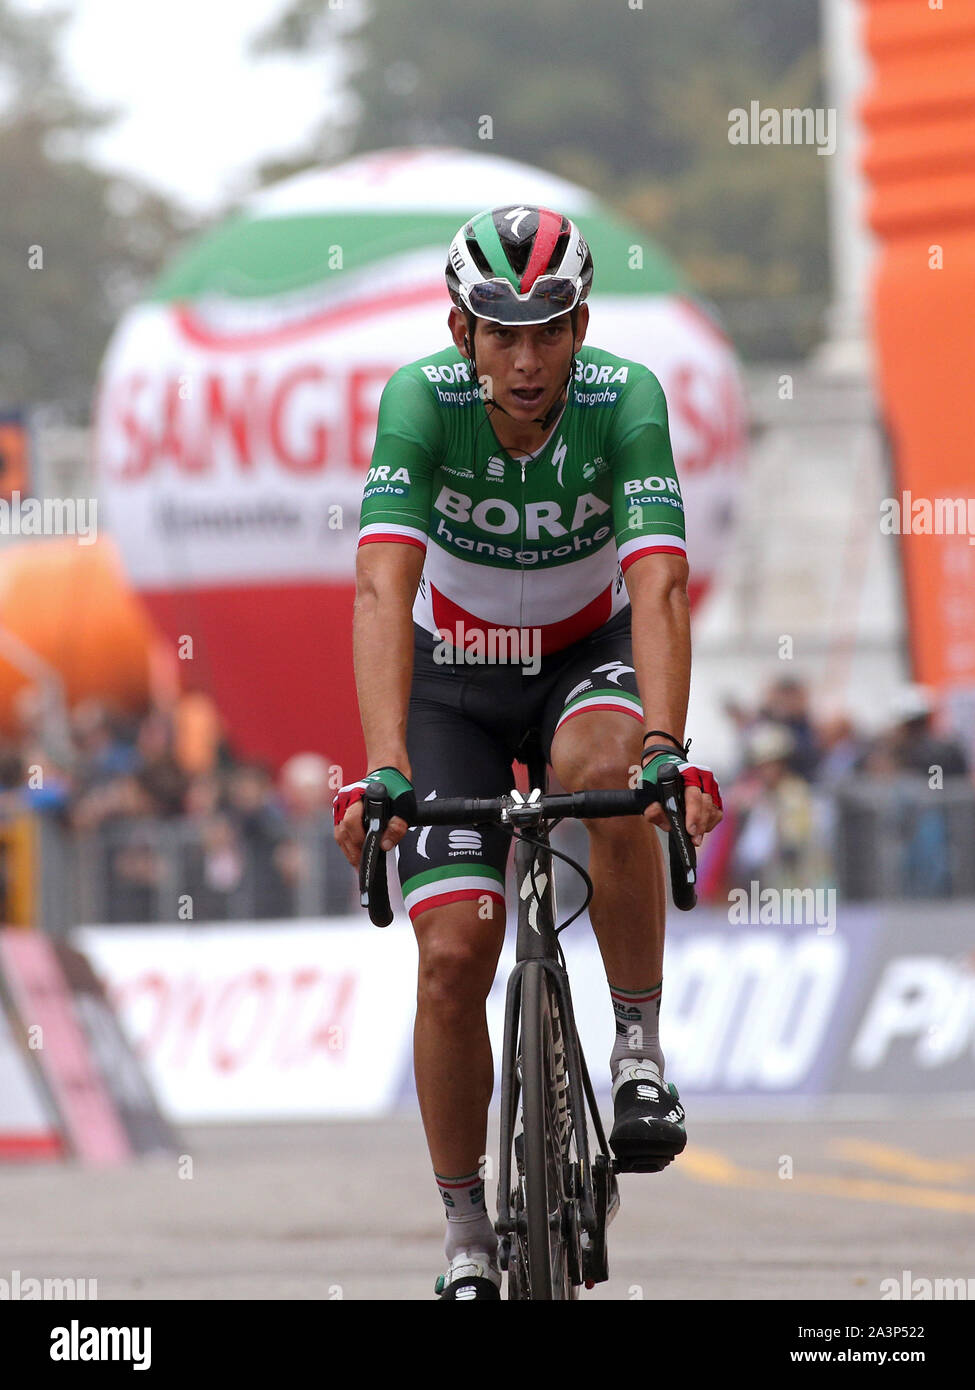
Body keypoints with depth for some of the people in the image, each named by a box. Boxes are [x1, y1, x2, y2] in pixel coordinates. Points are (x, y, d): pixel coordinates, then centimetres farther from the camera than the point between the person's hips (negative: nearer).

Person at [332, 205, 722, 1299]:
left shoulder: (624, 399, -26)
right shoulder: (421, 400, -27)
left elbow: (659, 589, -36)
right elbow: (383, 591, -38)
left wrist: (666, 750, -52)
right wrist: (385, 767, -51)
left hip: (590, 653, 0)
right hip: (455, 674, 0)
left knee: (604, 769, -36)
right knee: (455, 951, -12)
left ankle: (639, 1046, -18)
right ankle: (467, 1238, 5)